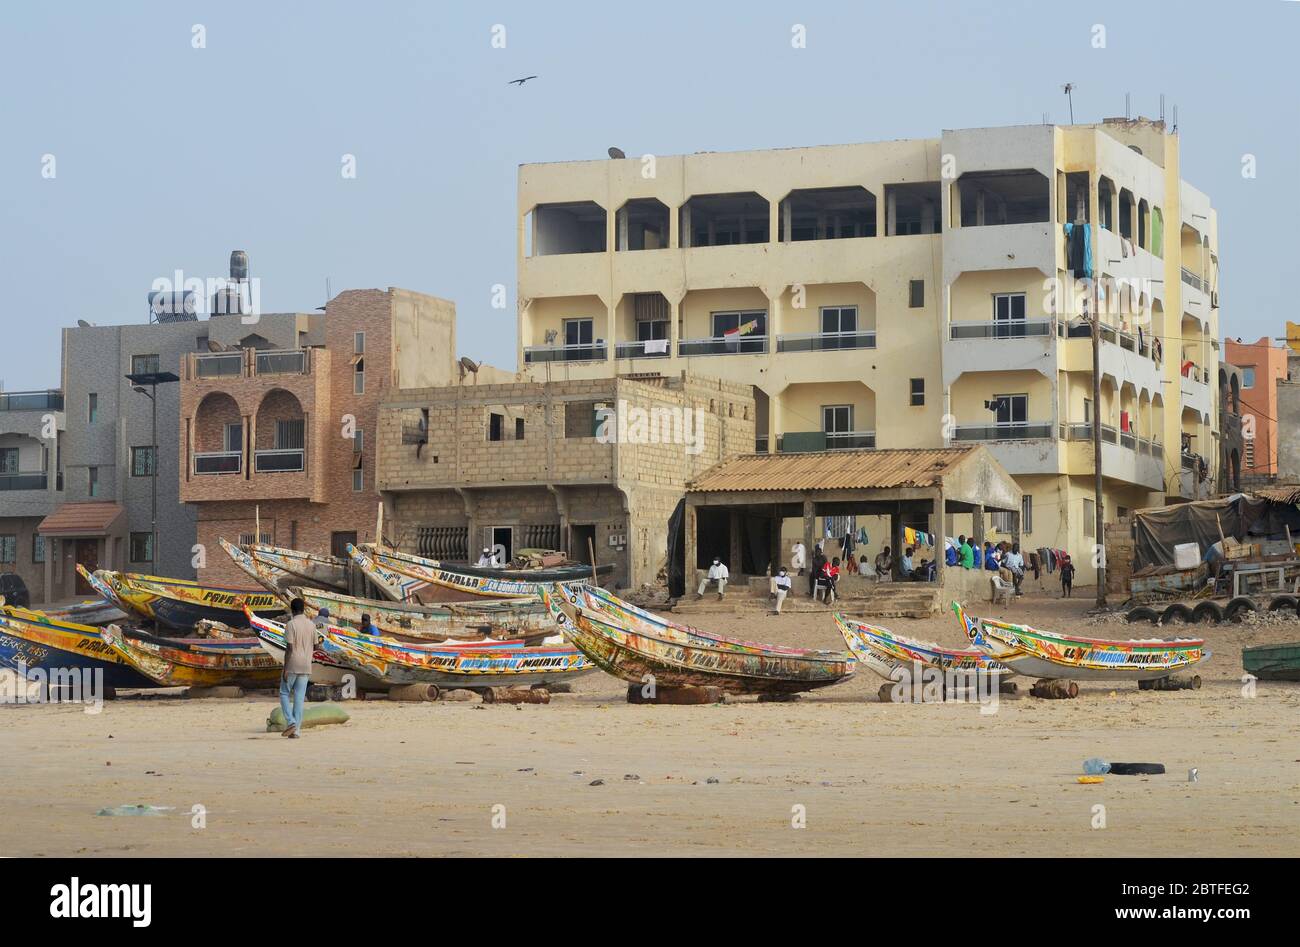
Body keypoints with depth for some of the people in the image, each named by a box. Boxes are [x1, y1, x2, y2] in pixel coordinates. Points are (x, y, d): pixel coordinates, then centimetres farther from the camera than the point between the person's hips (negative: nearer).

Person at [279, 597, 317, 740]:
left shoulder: (291, 625, -12)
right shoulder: (311, 625, 6)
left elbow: (289, 648, -16)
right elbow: (315, 646, 13)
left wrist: (285, 669, -14)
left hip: (292, 665, -5)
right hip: (306, 666, 5)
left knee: (284, 694, 10)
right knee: (299, 698, 5)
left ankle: (291, 722, -9)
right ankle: (296, 730, 1)